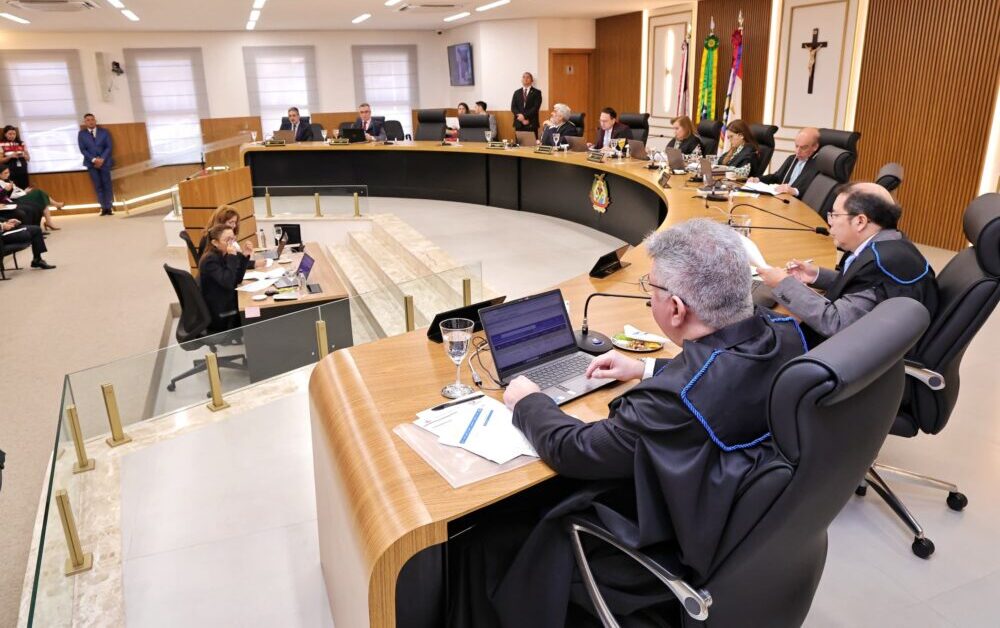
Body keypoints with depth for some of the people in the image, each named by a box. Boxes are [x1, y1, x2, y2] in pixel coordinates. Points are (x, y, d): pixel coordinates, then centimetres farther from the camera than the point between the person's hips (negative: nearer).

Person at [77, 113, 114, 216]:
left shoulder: (104, 132, 6)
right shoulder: (81, 134, 6)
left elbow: (109, 147, 0)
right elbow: (83, 149, 0)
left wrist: (102, 159, -12)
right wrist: (94, 159, -13)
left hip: (104, 161, 0)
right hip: (91, 163, 0)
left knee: (107, 184, -3)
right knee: (98, 186, -1)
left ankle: (108, 207, -2)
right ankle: (103, 208, -3)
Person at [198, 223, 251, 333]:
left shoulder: (224, 255, 4)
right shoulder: (210, 259, -21)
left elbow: (238, 279, 3)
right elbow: (228, 283, -30)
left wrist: (244, 256, -6)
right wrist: (232, 257, -28)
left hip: (225, 303, 8)